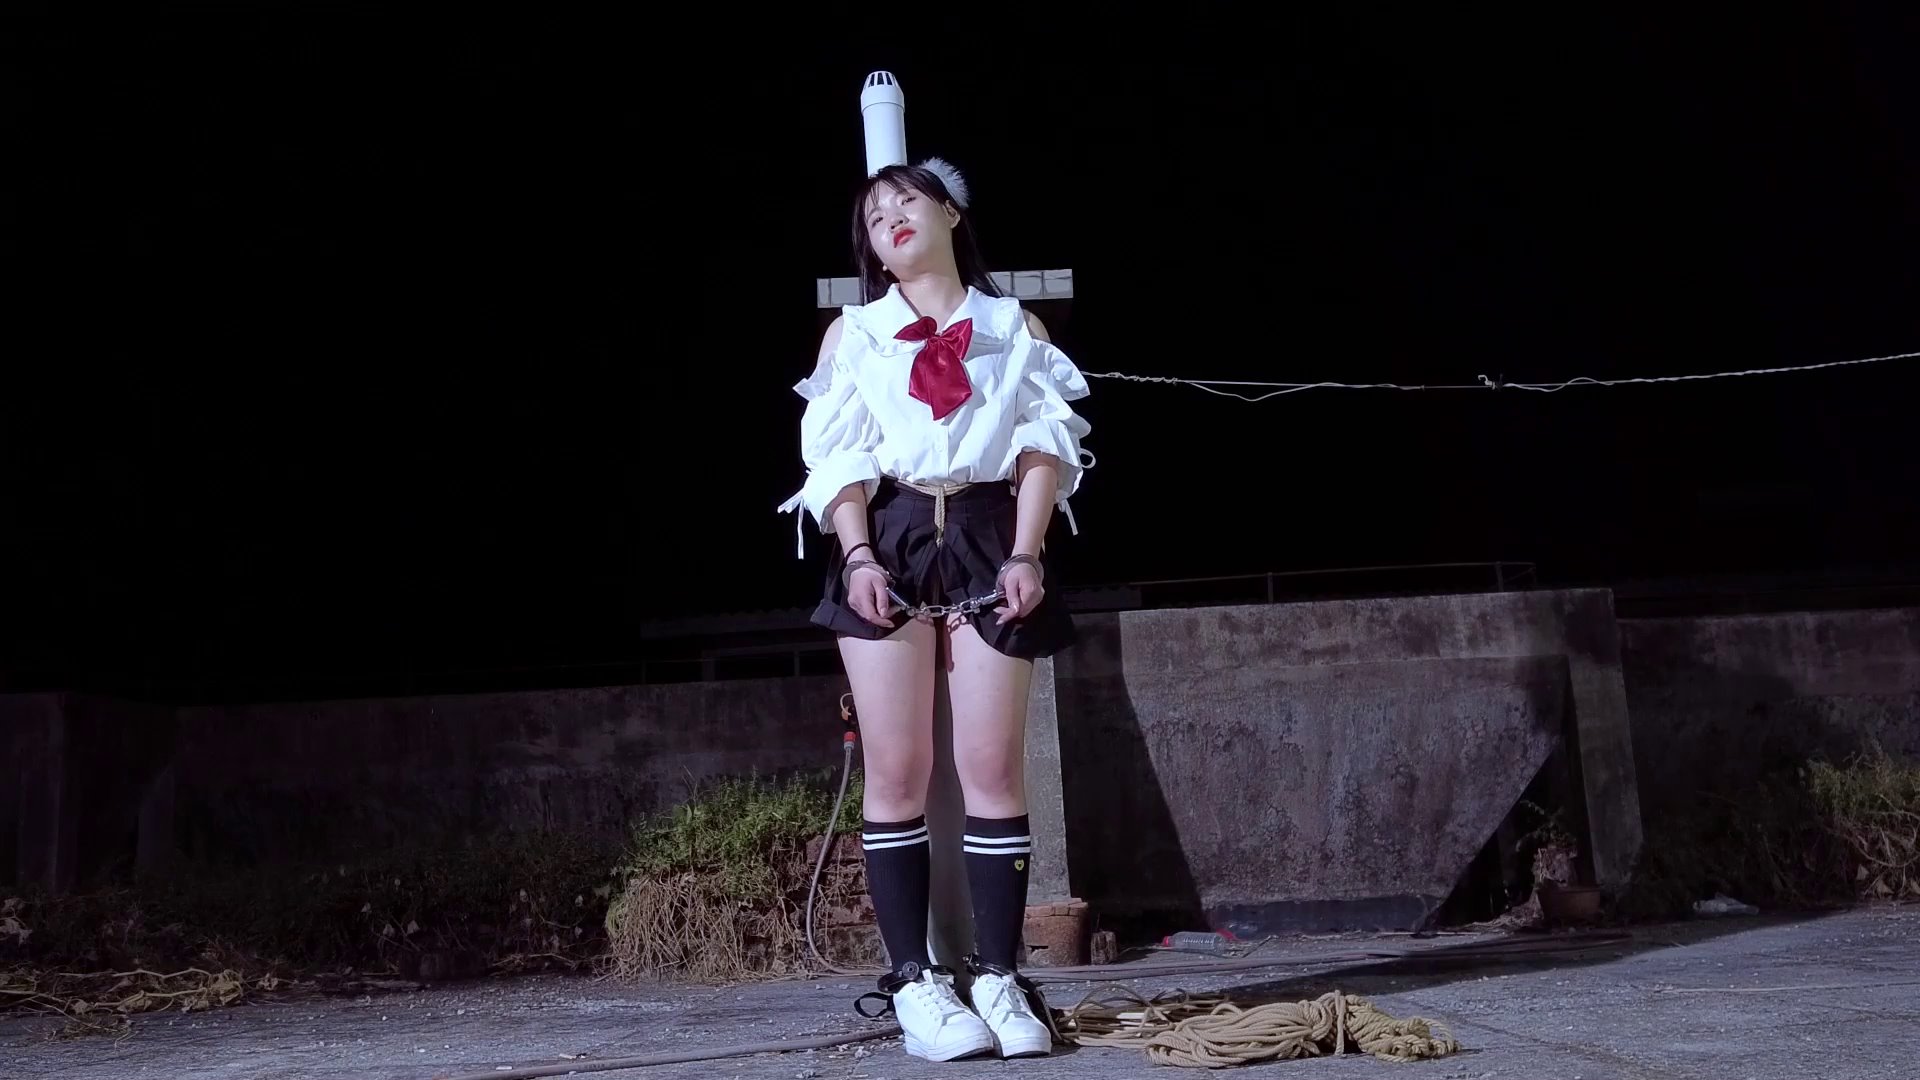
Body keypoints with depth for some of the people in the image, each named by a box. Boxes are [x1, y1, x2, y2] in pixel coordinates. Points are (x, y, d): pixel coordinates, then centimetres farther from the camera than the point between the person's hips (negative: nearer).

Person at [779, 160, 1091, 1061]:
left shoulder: (1017, 328, 14)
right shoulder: (852, 334, 15)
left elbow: (1044, 449, 6)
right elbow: (837, 455, 4)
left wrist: (1023, 554, -8)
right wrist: (859, 555, -10)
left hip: (989, 545, 0)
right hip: (889, 544, 0)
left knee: (993, 765, -5)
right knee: (898, 769, -4)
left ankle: (998, 978, 1)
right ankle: (913, 981, 0)